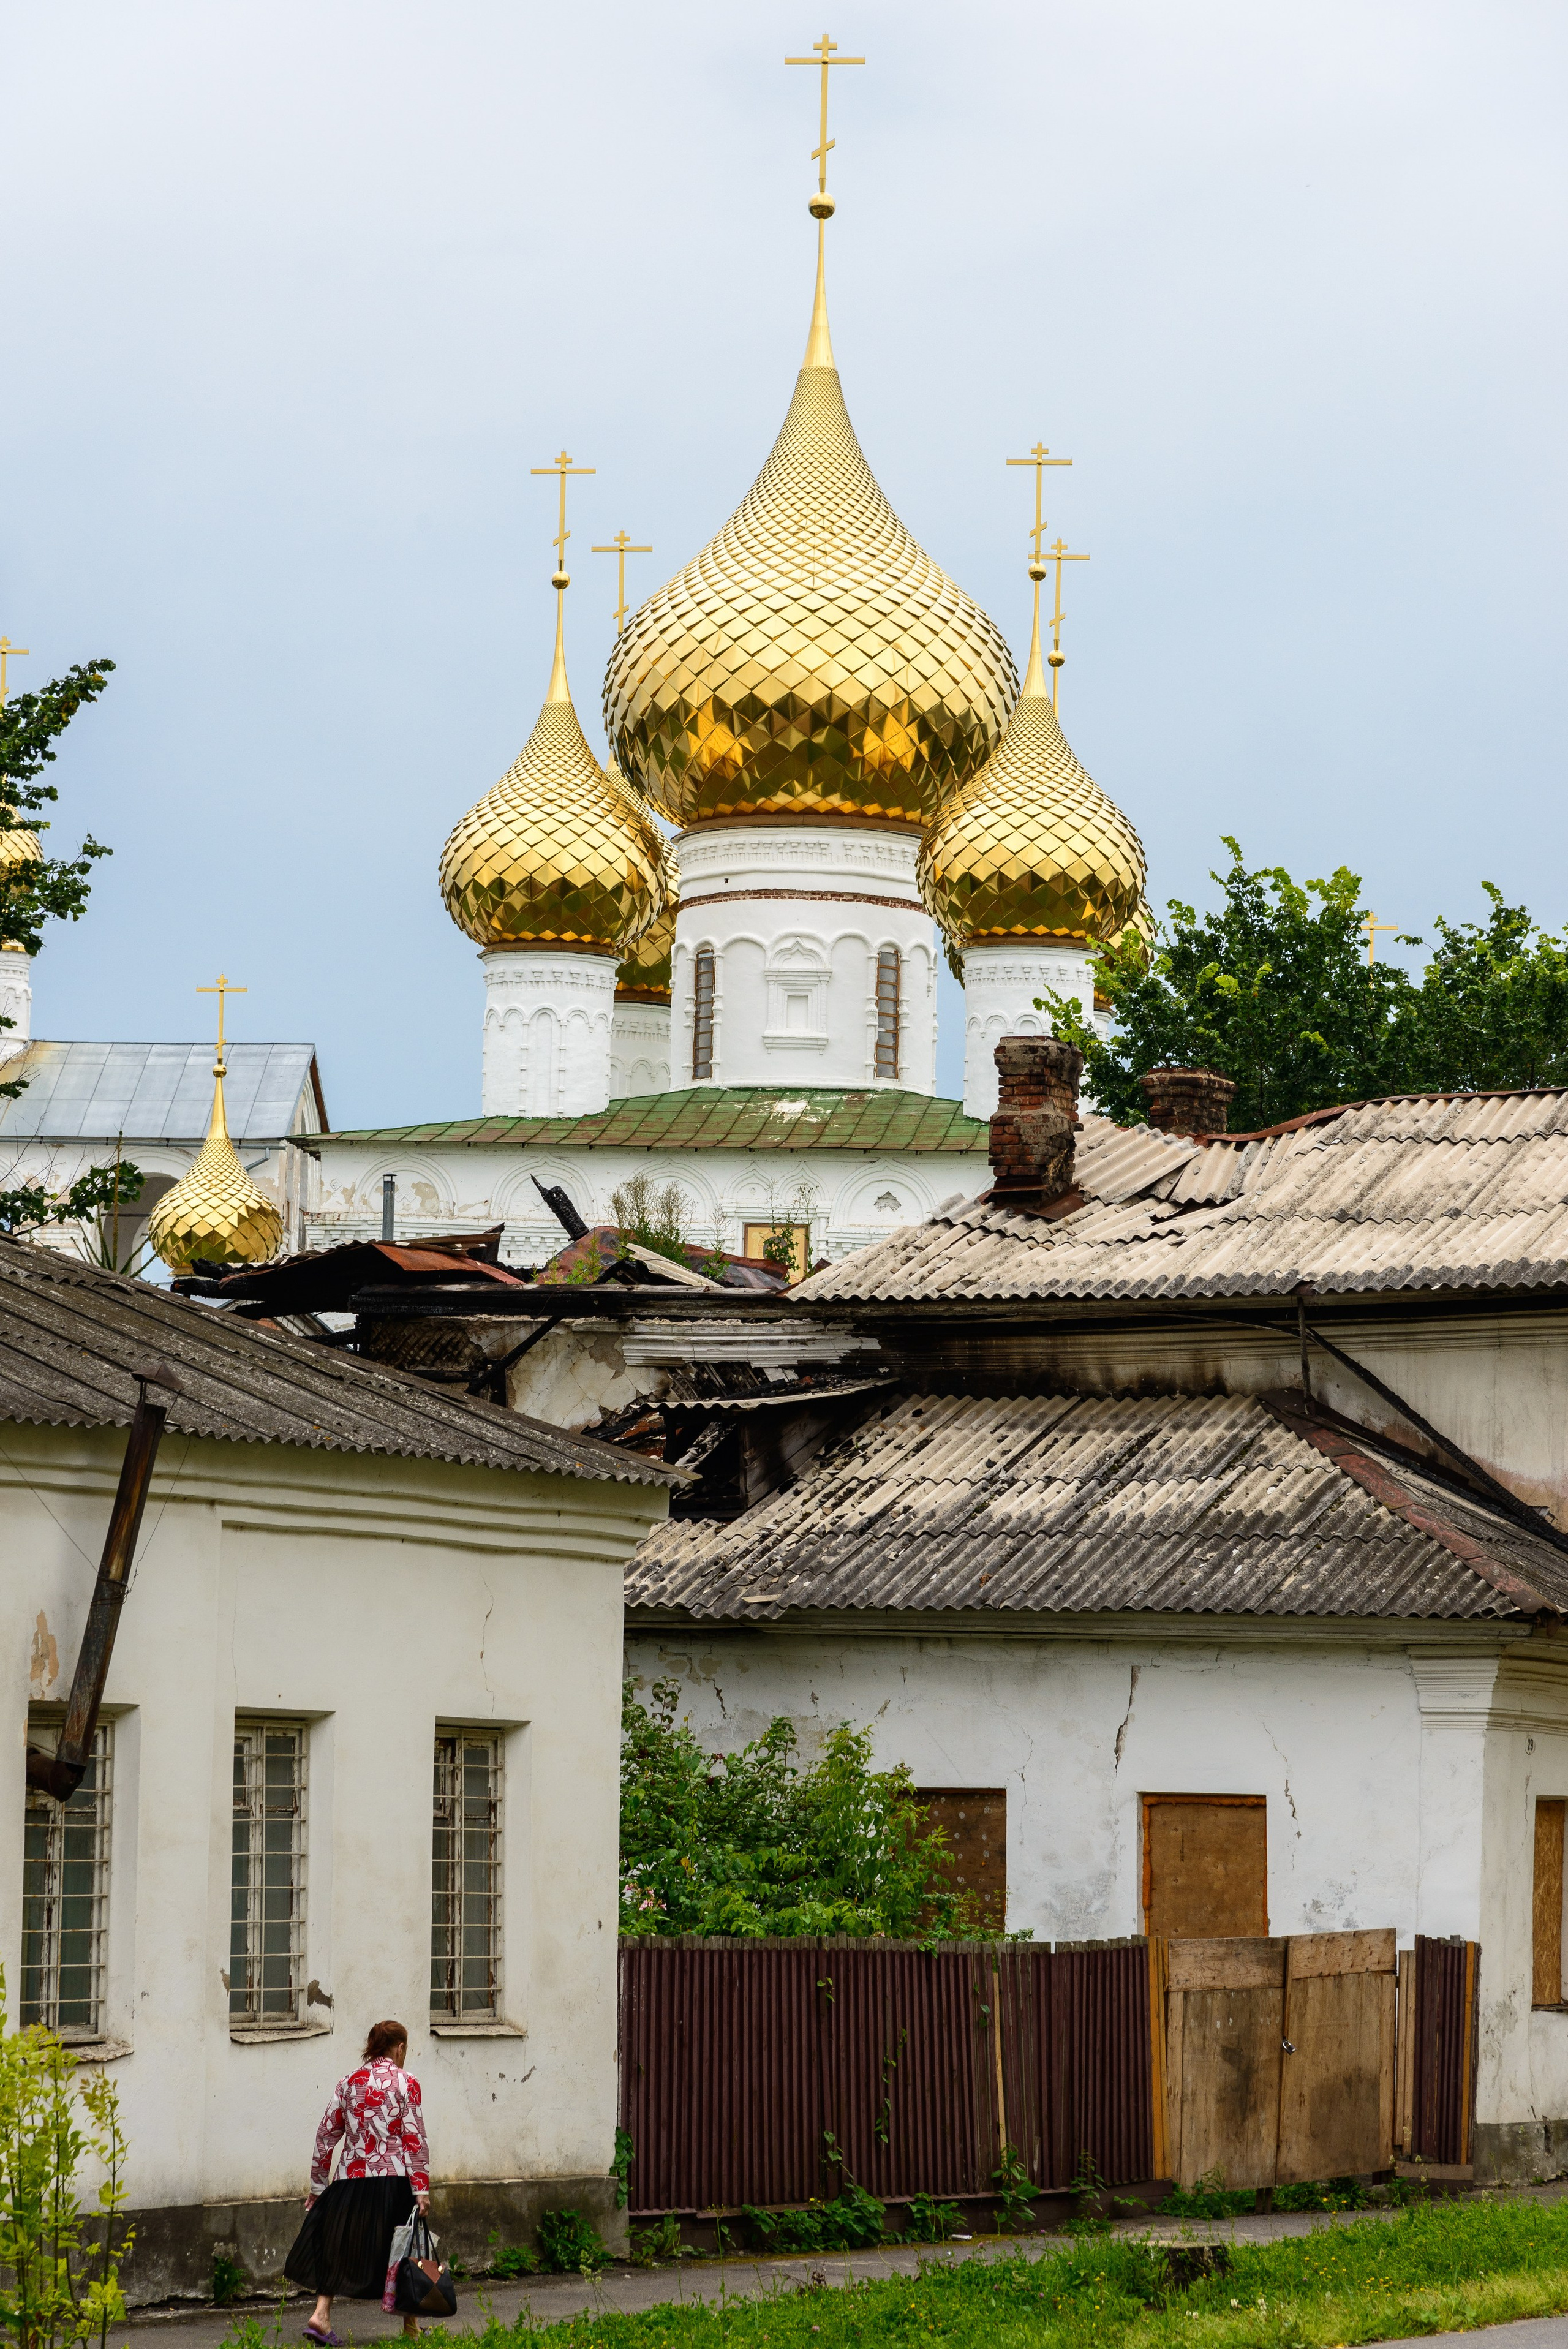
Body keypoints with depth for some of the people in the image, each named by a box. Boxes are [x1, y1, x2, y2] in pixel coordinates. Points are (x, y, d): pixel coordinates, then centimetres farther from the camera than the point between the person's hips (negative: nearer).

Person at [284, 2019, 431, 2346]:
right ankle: (410, 2325, 16)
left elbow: (326, 2134, 10)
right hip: (393, 2180, -3)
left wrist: (318, 2184, 17)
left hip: (350, 2179, 3)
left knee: (338, 2247, 9)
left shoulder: (348, 2084, 8)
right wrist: (421, 2188, -8)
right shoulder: (405, 2084, -4)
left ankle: (321, 2313, -8)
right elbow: (415, 2139, -9)